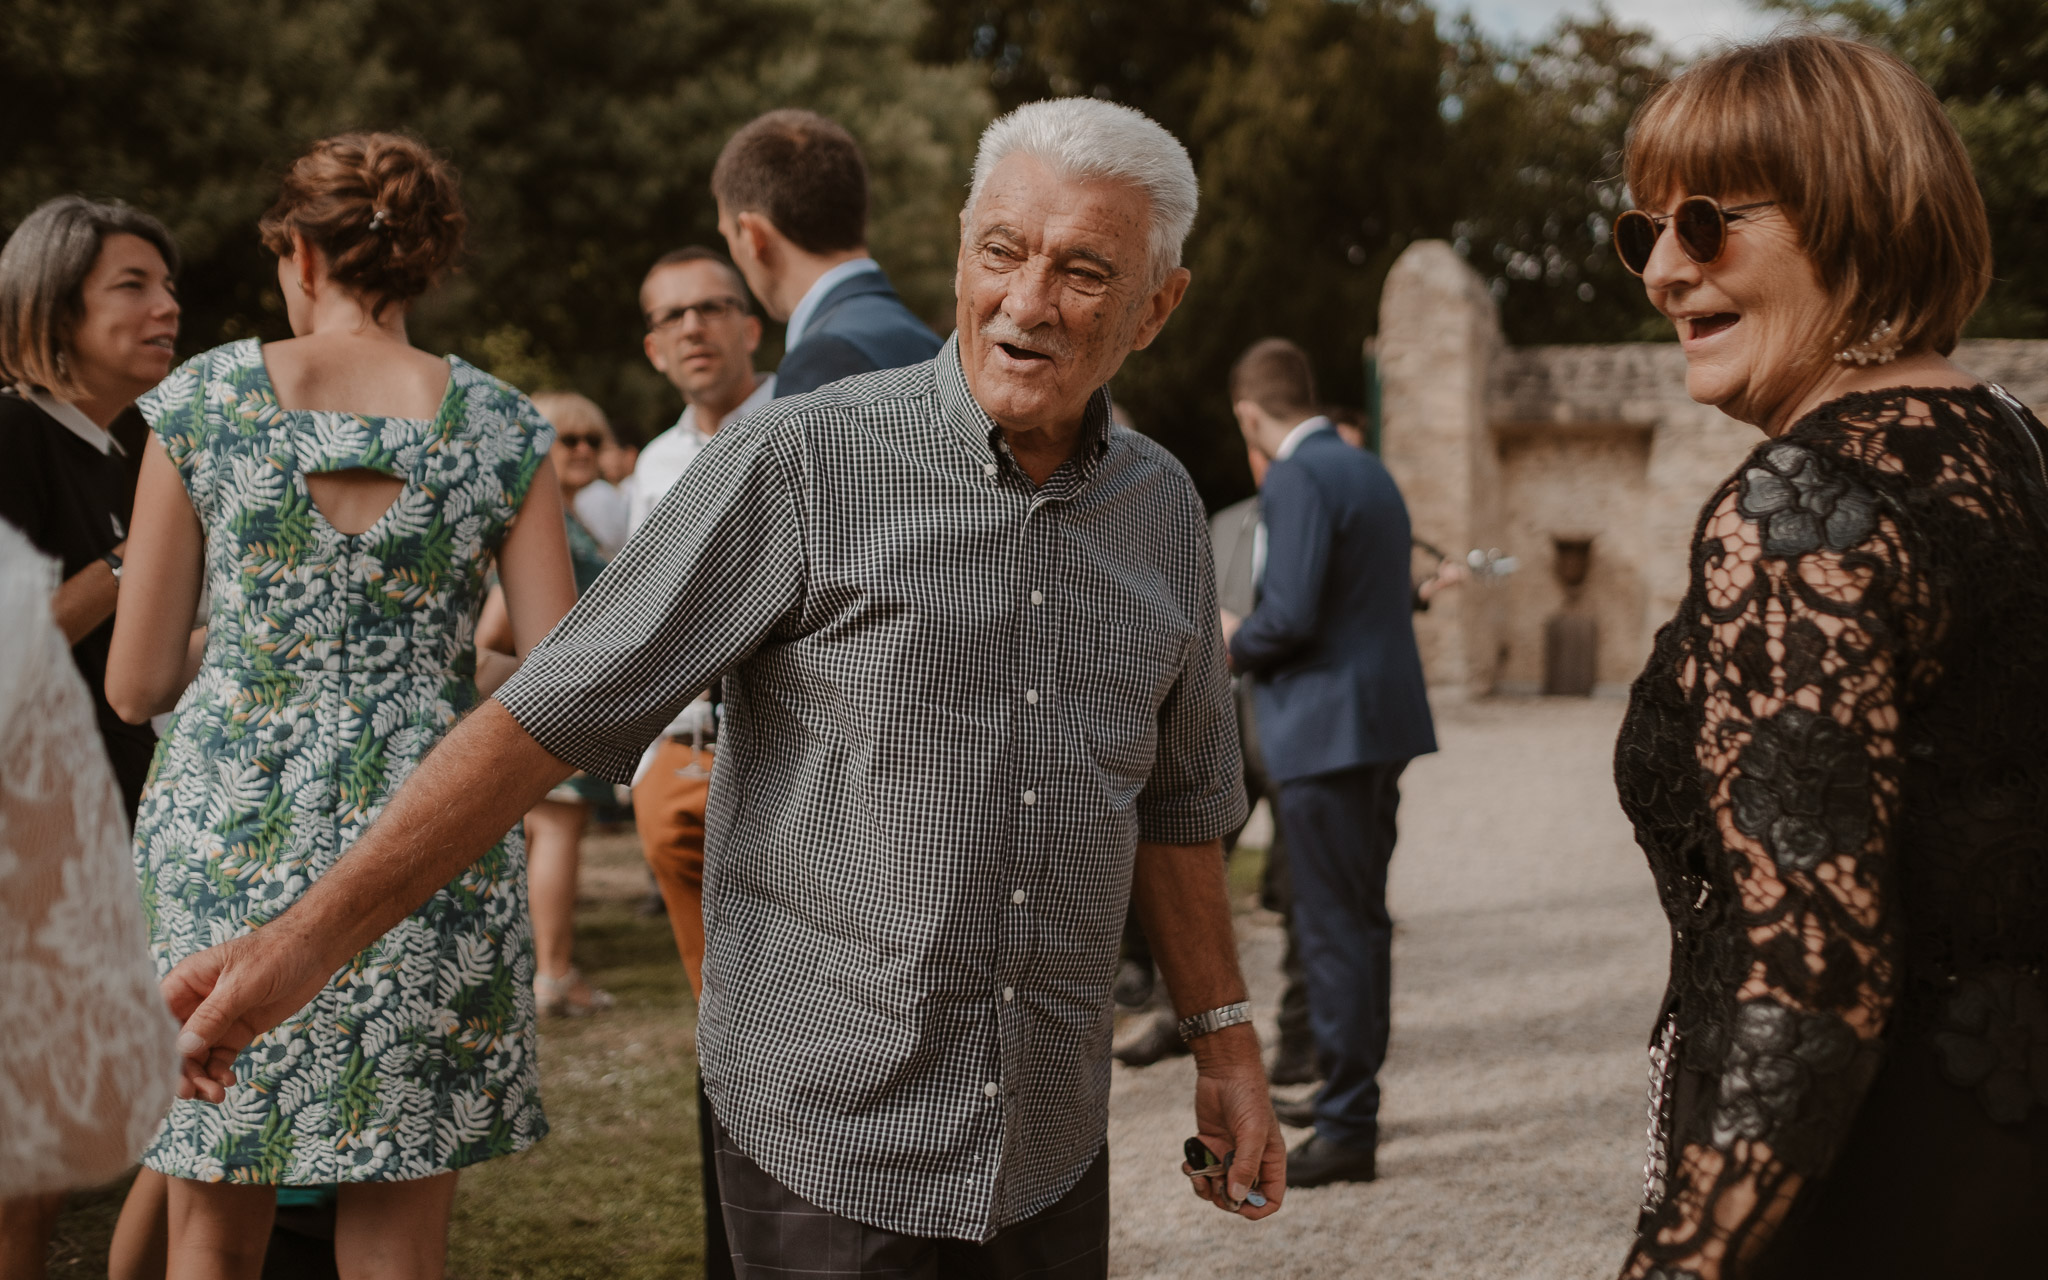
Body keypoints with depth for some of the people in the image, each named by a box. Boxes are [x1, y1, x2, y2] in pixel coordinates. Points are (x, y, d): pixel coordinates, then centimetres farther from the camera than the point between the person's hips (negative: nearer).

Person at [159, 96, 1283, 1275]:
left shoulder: (1163, 508, 5)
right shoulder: (802, 466, -11)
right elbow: (552, 712, -12)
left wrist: (1227, 1045, 17)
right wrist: (309, 938, -16)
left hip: (1051, 1155, 5)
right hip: (830, 1143, -4)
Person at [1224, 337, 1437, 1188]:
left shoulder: (1297, 481, -14)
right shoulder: (1367, 472, 15)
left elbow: (1290, 617, -23)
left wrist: (1234, 639, -2)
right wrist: (1255, 639, 18)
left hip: (1326, 733, -10)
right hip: (1382, 725, 10)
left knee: (1333, 932, -5)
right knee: (1361, 924, 16)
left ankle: (1346, 1132, -2)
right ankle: (1353, 1107, 26)